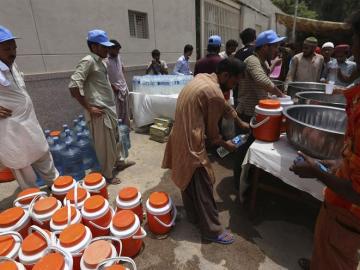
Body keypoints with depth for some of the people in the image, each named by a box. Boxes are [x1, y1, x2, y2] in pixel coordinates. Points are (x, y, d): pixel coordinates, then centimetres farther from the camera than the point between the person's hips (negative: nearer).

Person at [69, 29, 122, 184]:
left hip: (110, 109, 9)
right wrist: (89, 108, -20)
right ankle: (107, 175, 20)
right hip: (99, 111, -9)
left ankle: (117, 162, 44)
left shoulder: (101, 61, 13)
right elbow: (73, 85, -23)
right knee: (105, 145, 3)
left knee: (114, 139, 23)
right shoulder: (88, 61, -15)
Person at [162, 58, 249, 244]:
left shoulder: (202, 78, 9)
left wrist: (240, 122, 24)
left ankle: (193, 215, 42)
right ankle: (212, 230, 23)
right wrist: (225, 144, 10)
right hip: (191, 143, -10)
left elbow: (224, 106, 19)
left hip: (181, 138, 10)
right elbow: (212, 130, -9)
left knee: (188, 180, 22)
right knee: (203, 187, 5)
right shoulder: (214, 94, -20)